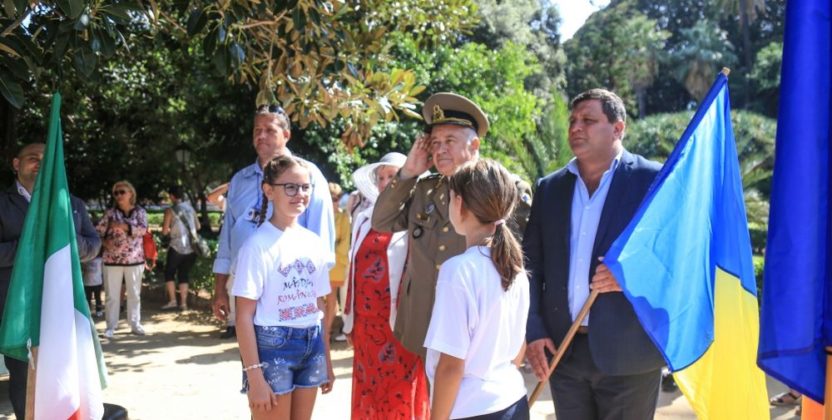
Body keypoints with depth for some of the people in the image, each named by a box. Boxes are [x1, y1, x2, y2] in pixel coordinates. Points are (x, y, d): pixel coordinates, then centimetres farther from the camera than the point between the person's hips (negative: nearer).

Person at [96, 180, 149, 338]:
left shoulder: (140, 212, 2)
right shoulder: (110, 213, 3)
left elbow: (143, 229, -14)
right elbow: (98, 230, 1)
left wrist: (125, 226, -27)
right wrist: (103, 242, -18)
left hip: (134, 259, 0)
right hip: (113, 259, 0)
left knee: (134, 294, 8)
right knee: (112, 295, 4)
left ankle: (135, 324, 17)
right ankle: (111, 326, 11)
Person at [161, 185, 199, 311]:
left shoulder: (170, 210, -7)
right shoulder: (190, 208, 5)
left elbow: (164, 232, -7)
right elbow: (198, 227, 12)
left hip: (177, 247, -4)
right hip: (191, 247, 4)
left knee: (169, 273, 12)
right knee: (184, 274, 12)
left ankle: (172, 300, 6)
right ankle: (183, 303, 8)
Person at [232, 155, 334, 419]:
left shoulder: (314, 243, 7)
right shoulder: (258, 244, -11)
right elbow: (244, 316, -12)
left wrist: (326, 360, 12)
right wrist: (254, 375, -16)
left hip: (311, 347, 6)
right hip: (273, 346, -6)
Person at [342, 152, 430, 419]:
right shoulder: (364, 219, 13)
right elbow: (355, 271, 16)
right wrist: (349, 320, 15)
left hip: (400, 323, -5)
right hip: (366, 325, 6)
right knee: (367, 397, 12)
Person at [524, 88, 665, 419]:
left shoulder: (654, 180, -4)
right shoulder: (549, 188, 8)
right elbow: (531, 264, 8)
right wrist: (532, 330, 0)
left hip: (628, 352, -4)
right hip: (562, 349, 4)